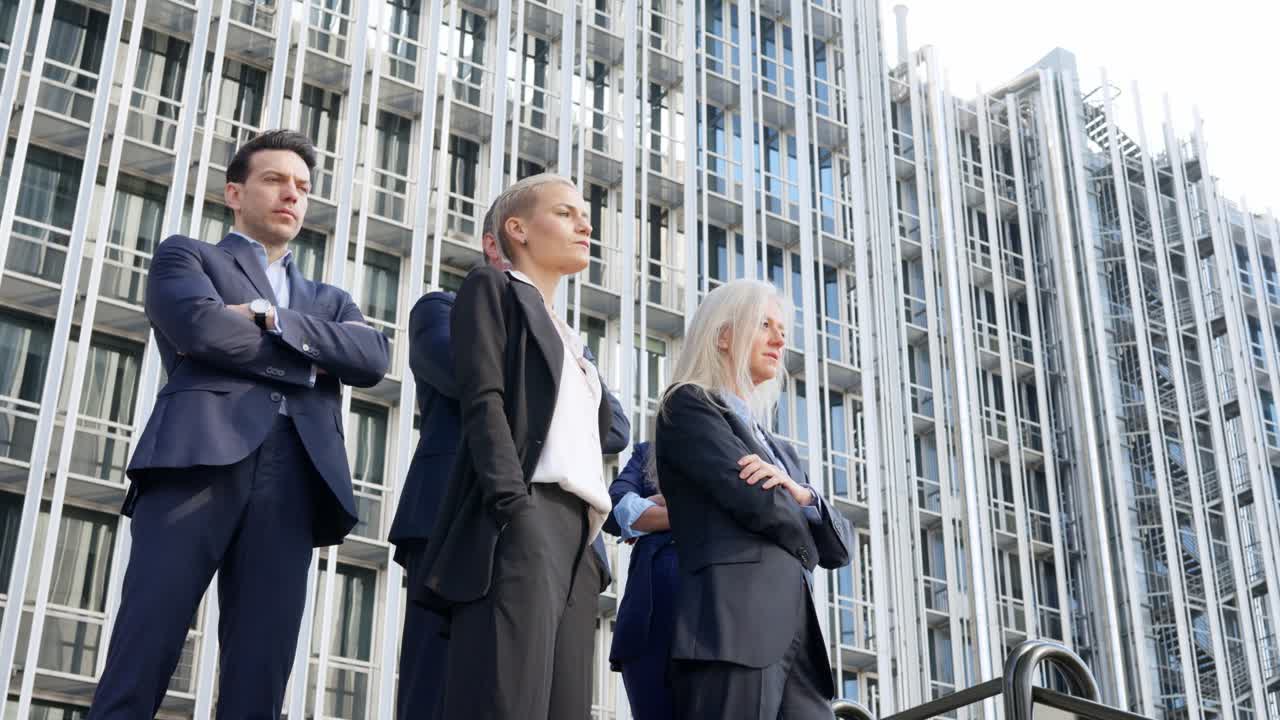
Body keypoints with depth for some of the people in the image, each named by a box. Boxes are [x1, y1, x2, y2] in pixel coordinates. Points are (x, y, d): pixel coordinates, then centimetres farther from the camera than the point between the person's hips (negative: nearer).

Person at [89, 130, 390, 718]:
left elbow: (373, 358, 9)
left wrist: (269, 316, -1)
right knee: (142, 656, -14)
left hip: (292, 477, 4)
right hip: (200, 455, -3)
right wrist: (306, 361, 6)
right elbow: (199, 324, -3)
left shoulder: (328, 300, 31)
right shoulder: (185, 255, 20)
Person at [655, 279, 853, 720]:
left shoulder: (781, 451, 30)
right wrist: (803, 546, 11)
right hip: (733, 627, -7)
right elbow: (755, 501, -9)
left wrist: (799, 494, -1)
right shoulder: (688, 405, 6)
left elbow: (838, 547, 19)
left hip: (799, 639, 8)